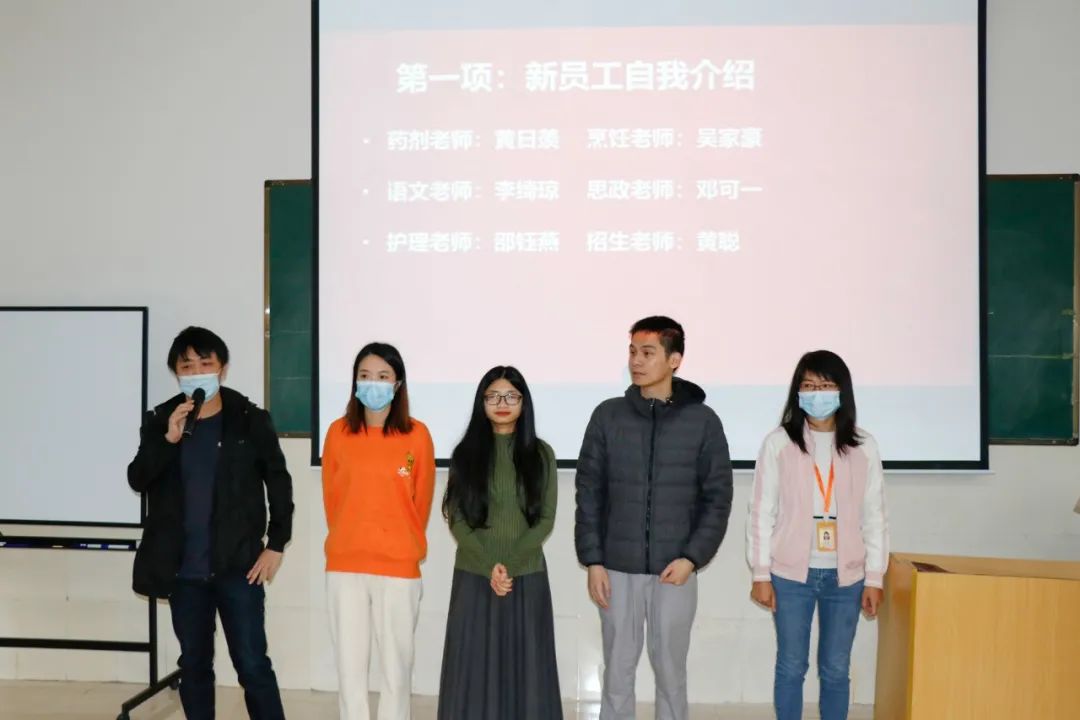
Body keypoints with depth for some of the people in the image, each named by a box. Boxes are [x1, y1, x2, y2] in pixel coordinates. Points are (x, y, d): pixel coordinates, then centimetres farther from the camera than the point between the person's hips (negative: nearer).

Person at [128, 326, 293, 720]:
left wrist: (276, 545, -3)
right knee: (194, 665, 13)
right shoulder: (160, 420, 4)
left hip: (238, 565, -3)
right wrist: (168, 439, -20)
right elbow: (138, 480, -4)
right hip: (183, 570, 3)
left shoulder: (250, 420, -4)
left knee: (252, 664, -1)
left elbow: (279, 482, 1)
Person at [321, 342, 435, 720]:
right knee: (349, 667, 9)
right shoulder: (339, 432, 1)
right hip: (344, 566, 2)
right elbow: (331, 497, 9)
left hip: (399, 567, -1)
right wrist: (350, 542, 11)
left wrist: (403, 546, 10)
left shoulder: (417, 435, -4)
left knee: (397, 666, 7)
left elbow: (421, 501, 4)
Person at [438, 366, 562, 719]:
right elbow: (457, 519, -1)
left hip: (527, 576, 0)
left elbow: (545, 519, -1)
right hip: (473, 577, 0)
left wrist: (511, 564, -13)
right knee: (475, 667, 4)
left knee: (524, 666, 4)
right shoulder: (466, 453, 4)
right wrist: (489, 565, -14)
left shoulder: (540, 454, 3)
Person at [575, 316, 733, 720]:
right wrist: (592, 560, -4)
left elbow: (718, 497, -1)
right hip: (617, 568, 1)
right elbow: (589, 493, 2)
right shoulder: (608, 416, 1)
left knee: (670, 671, 10)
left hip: (675, 570, -1)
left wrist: (693, 558, -11)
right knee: (618, 671, 10)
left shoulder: (703, 420, -2)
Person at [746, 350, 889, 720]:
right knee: (791, 666, 9)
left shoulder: (863, 447, 1)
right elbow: (761, 511, -2)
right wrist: (761, 573, -4)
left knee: (836, 670, 11)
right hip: (791, 575, -1)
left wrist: (875, 577, 2)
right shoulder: (778, 443, -4)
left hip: (845, 577, 2)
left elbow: (874, 516, 4)